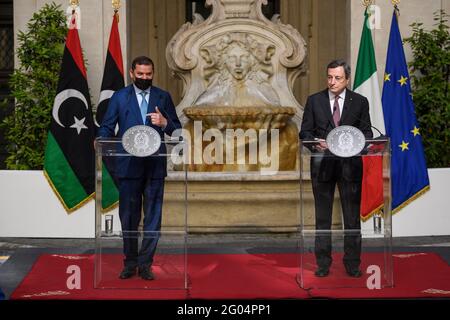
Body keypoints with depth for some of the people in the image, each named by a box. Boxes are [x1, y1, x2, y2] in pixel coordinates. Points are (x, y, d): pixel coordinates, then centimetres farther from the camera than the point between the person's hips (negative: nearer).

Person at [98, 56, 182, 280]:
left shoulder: (163, 97, 9)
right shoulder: (119, 97, 6)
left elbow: (177, 129, 8)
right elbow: (106, 127, 2)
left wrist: (165, 123, -13)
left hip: (155, 166, 1)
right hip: (128, 166, -1)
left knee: (153, 216, 1)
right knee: (128, 217, 7)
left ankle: (145, 264, 9)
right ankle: (130, 263, 19)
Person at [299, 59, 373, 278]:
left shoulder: (360, 102, 5)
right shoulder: (314, 101, 5)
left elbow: (367, 132, 6)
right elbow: (305, 132, 4)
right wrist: (315, 143, -16)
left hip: (350, 165, 0)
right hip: (322, 165, 1)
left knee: (352, 217, 2)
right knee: (322, 217, 7)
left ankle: (352, 264, 12)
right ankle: (323, 263, 15)